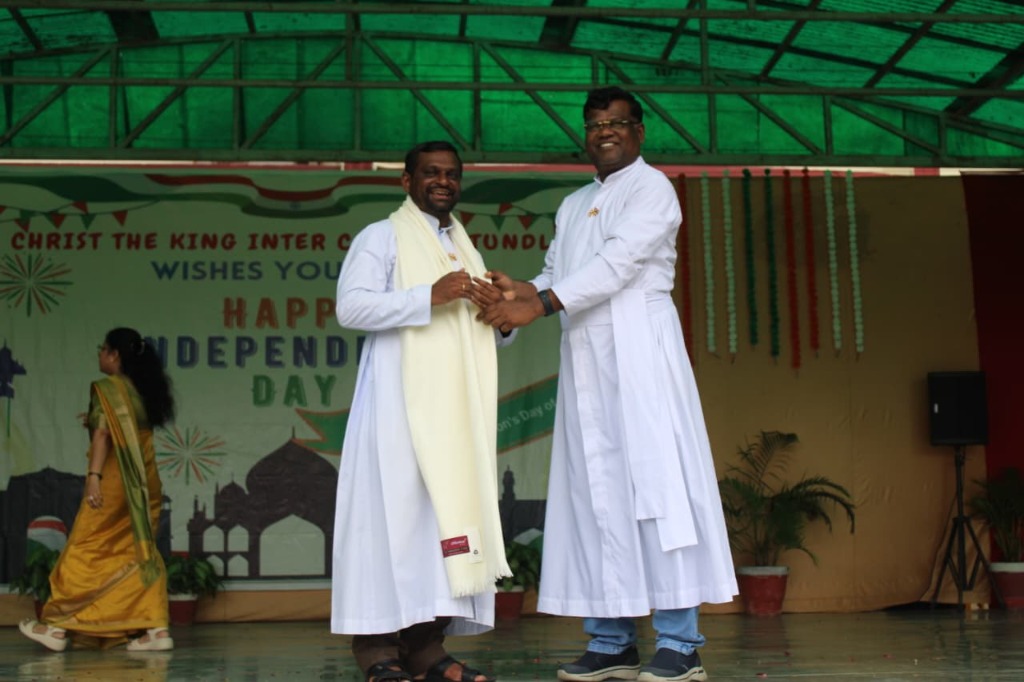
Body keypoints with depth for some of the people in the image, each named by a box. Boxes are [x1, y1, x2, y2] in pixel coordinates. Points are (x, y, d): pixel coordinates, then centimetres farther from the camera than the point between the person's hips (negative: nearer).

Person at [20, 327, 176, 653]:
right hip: (144, 482, 7)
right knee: (140, 552, 8)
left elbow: (103, 434, -16)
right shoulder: (144, 390, 13)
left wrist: (93, 475, -23)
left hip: (115, 480, -7)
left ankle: (57, 626, 10)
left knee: (86, 550, 1)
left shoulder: (107, 388, -7)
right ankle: (156, 628, 2)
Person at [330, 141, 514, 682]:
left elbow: (491, 337, 25)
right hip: (403, 405, -6)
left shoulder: (467, 250, 25)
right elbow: (350, 306, -10)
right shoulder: (381, 237, 5)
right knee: (396, 511, -10)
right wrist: (429, 297, -18)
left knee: (451, 513, 0)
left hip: (459, 411, 6)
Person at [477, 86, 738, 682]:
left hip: (638, 346, -6)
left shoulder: (651, 188, 3)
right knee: (596, 488, 1)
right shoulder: (573, 206, 26)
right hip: (585, 354, 7)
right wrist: (520, 292, -4)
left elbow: (619, 262, -11)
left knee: (655, 477, -11)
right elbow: (555, 276, 19)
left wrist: (540, 305, -17)